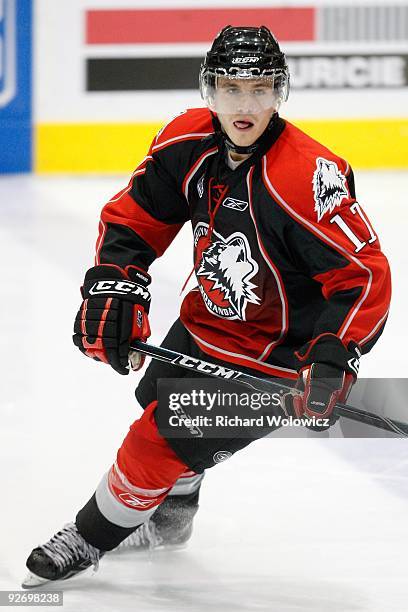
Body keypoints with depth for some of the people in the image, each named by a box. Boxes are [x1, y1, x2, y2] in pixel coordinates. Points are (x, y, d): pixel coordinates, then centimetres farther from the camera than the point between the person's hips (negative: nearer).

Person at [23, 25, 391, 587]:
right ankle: (171, 513, 59)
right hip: (206, 319, 8)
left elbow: (364, 274, -29)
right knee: (158, 404, 30)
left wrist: (332, 361, -38)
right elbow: (134, 217, 0)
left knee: (161, 442, -11)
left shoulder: (305, 178, -33)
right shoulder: (189, 141, -12)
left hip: (273, 350, -8)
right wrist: (112, 287, -14)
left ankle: (91, 537, 15)